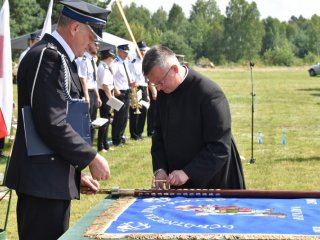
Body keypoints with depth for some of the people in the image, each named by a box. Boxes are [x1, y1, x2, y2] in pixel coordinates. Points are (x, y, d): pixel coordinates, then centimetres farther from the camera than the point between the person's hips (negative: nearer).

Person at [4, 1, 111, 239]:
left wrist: (76, 172, 18)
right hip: (44, 179, -10)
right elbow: (53, 124, -22)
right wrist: (92, 158, -12)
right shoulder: (49, 56, -14)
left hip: (52, 177, 10)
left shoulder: (55, 56, 16)